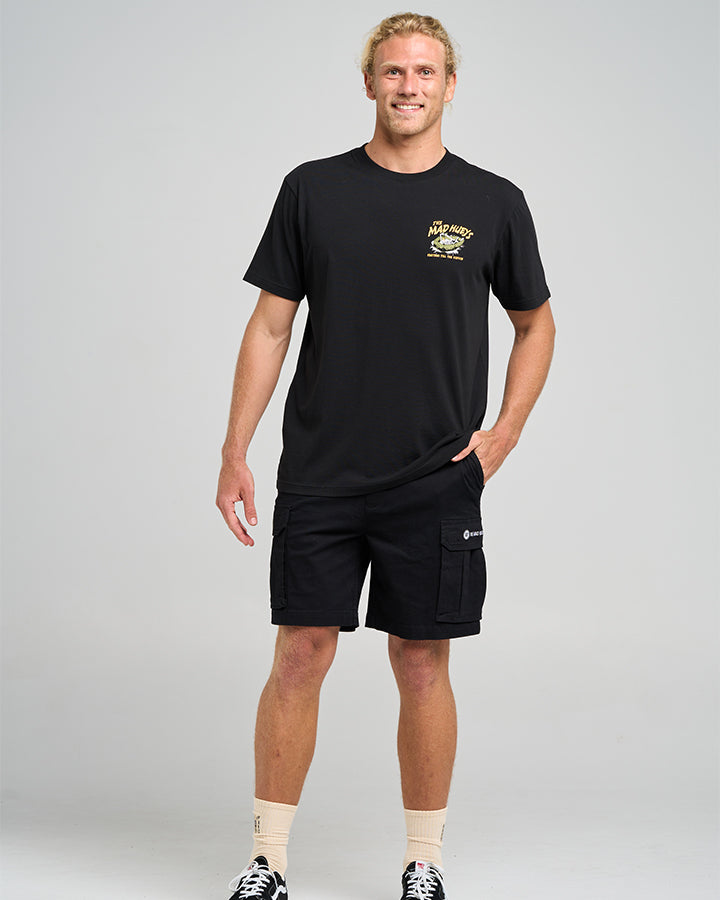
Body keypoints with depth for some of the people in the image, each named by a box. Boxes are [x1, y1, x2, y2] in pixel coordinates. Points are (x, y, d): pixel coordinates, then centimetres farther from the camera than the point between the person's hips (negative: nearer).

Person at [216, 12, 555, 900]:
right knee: (300, 657, 3)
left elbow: (536, 323, 14)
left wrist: (504, 433, 3)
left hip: (437, 482, 0)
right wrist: (234, 453, -1)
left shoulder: (492, 203, 2)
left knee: (422, 665, 6)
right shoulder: (314, 190, 3)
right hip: (318, 478, 1)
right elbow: (270, 326, 5)